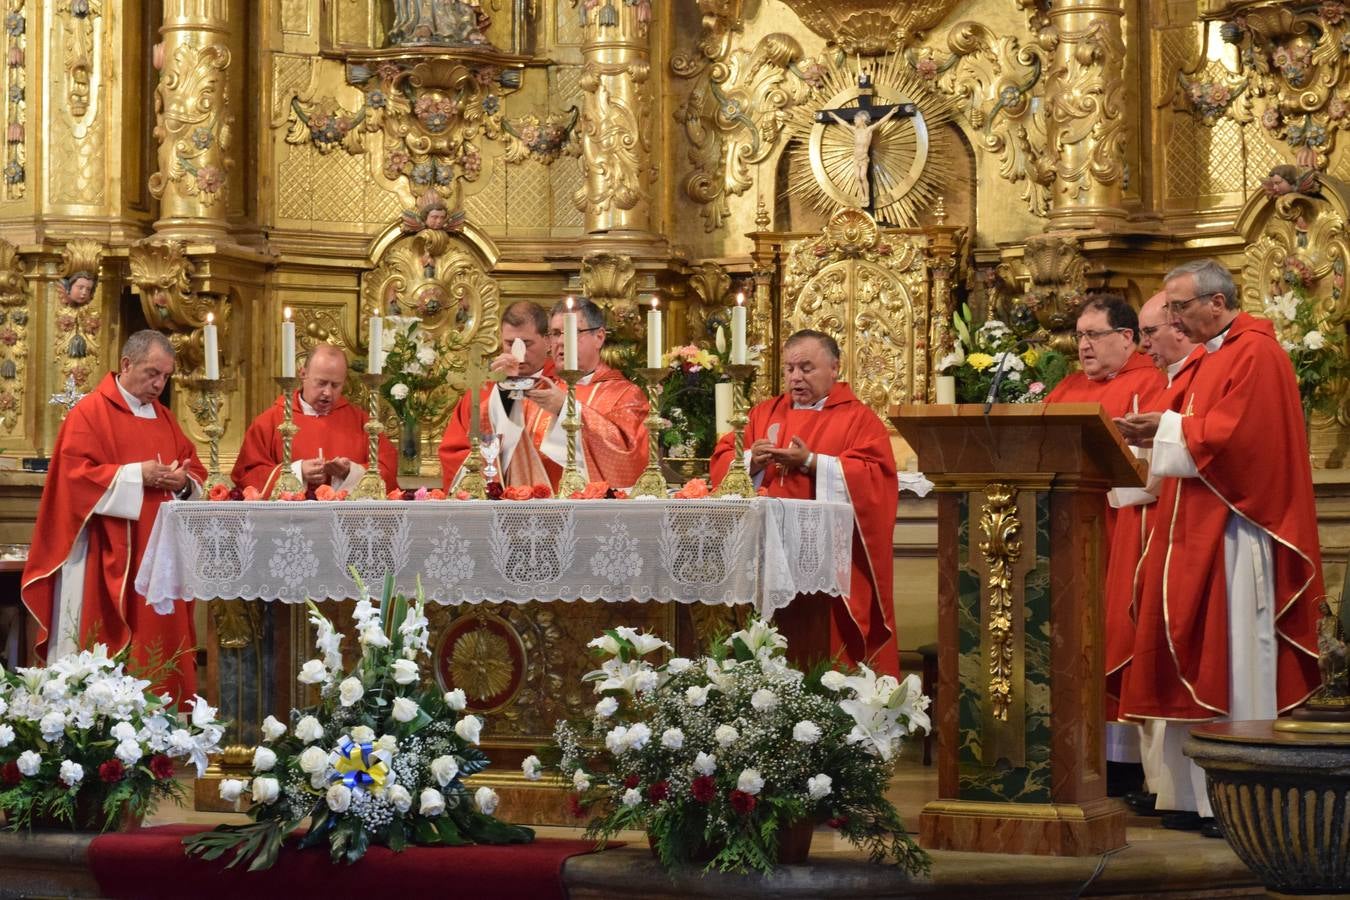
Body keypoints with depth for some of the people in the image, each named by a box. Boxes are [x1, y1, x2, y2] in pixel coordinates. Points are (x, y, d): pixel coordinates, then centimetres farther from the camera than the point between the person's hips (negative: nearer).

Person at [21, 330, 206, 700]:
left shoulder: (164, 418, 17)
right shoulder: (89, 413, -5)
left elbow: (195, 470, 18)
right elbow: (75, 474, -14)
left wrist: (183, 482, -6)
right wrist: (136, 475, -19)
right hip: (107, 557, -7)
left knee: (160, 638, 5)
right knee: (110, 646, -7)